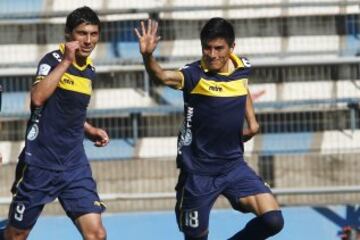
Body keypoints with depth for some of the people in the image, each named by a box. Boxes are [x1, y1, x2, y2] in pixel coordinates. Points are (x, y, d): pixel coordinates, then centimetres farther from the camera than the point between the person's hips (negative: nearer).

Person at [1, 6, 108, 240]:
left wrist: (91, 131, 9)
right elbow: (38, 97, -31)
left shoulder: (90, 70, 9)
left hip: (75, 166, 5)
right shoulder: (53, 59, -11)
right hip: (40, 164, -5)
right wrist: (65, 61, -27)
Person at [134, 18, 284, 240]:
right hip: (198, 172, -4)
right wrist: (148, 56, -59)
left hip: (234, 165, 4)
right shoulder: (195, 75, -18)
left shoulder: (243, 67, -1)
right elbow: (162, 76, -41)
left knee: (273, 220, -11)